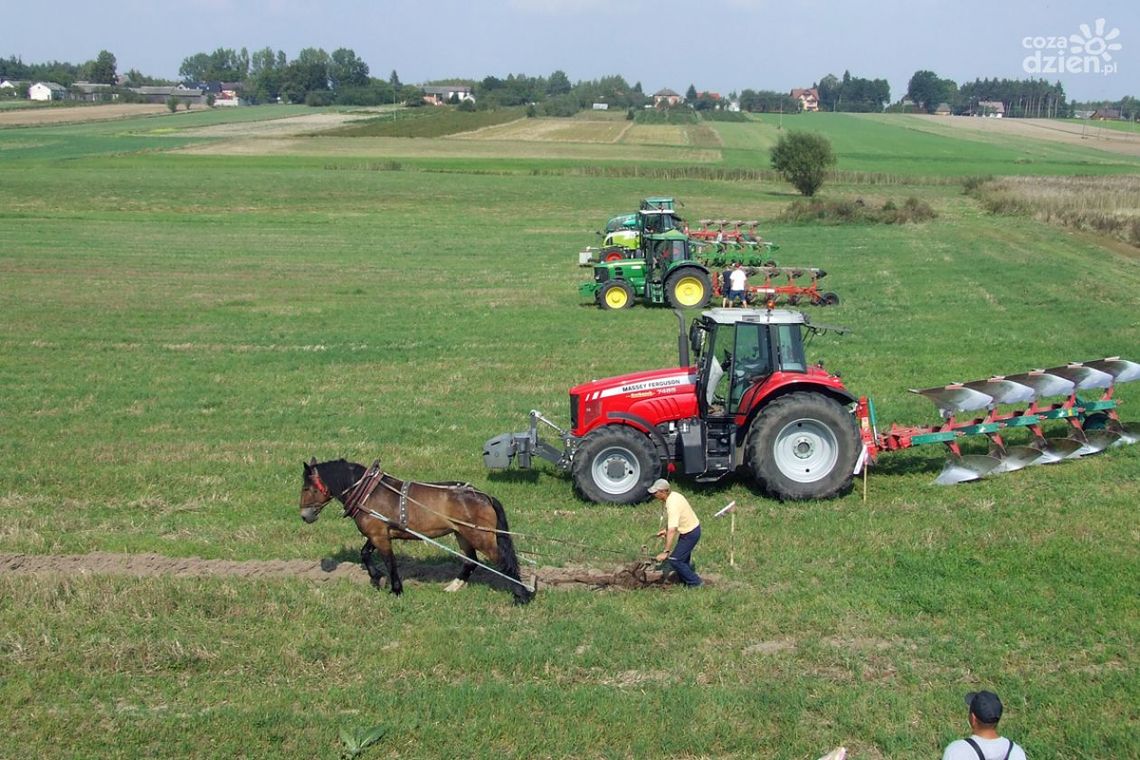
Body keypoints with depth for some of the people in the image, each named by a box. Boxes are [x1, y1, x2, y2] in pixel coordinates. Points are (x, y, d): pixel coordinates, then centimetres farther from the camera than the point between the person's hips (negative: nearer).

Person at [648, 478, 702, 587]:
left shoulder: (673, 504, -32)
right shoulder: (673, 495, -2)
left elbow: (672, 531, -35)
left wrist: (666, 552, -34)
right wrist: (665, 529, 10)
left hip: (690, 533, -10)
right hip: (691, 529, 10)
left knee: (674, 559, -6)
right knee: (683, 559, 21)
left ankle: (694, 582, 6)